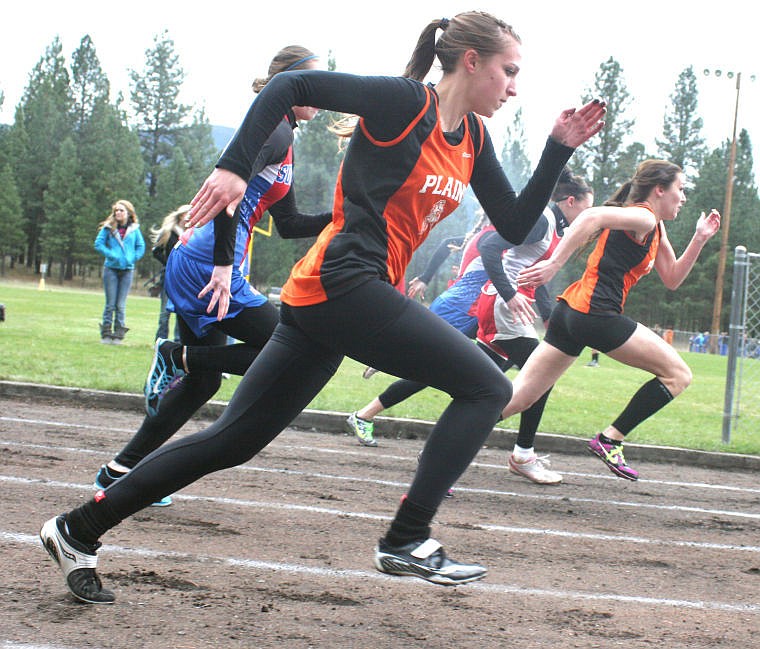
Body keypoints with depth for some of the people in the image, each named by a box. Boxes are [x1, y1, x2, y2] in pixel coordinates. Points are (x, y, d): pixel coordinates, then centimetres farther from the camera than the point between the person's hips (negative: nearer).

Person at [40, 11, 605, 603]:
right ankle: (406, 541, -7)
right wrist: (235, 167, -20)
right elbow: (291, 86, -12)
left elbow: (516, 226, 18)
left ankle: (78, 531, 15)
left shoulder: (473, 138, 16)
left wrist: (559, 149, 10)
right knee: (487, 387, -7)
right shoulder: (406, 101, -8)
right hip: (345, 282, -9)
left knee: (234, 440, 10)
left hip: (324, 300, 9)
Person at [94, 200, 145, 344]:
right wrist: (111, 255, -13)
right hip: (111, 269, -1)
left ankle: (119, 334, 8)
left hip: (127, 269, 1)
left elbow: (141, 247, 9)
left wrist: (133, 258, -5)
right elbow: (98, 244, -1)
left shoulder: (134, 229, 4)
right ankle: (106, 333, 9)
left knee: (121, 305, 3)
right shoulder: (108, 228, 0)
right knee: (110, 303, 1)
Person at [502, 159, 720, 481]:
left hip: (570, 311, 10)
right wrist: (554, 263, -29)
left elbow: (671, 279, 28)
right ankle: (610, 440, -1)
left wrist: (699, 239, 19)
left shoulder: (656, 228, 24)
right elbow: (593, 216, -23)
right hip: (595, 312, -10)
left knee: (517, 398, 4)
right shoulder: (643, 218, -7)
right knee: (678, 374, 2)